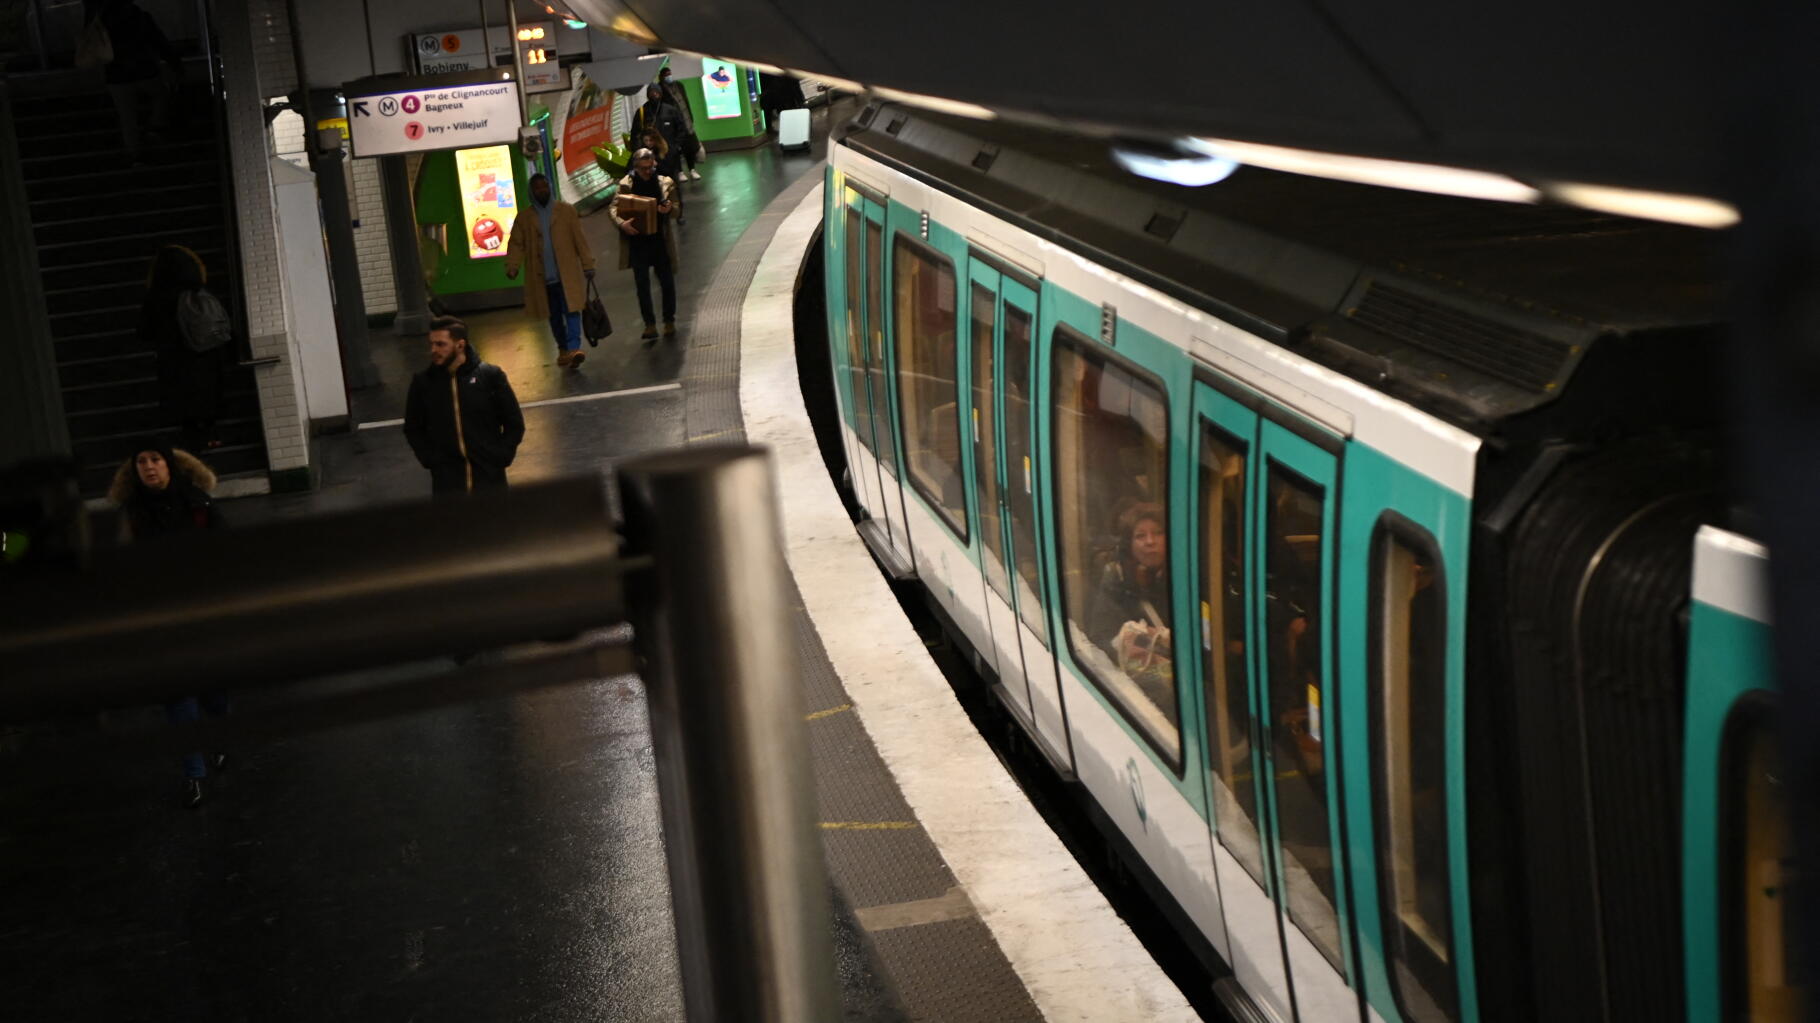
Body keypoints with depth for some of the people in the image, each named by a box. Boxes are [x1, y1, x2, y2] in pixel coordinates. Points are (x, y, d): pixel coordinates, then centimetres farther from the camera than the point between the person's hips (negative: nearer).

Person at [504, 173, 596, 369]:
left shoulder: (566, 211, 2)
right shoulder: (524, 218, 7)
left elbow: (580, 239, 0)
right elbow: (517, 244, 3)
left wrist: (588, 265, -5)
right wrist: (512, 266, -12)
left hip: (567, 274, -2)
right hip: (542, 277, 2)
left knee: (571, 310, -13)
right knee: (554, 315, 10)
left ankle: (573, 348, -20)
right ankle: (563, 349, 23)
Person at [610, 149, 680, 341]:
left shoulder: (665, 183, 3)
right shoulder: (626, 185, 0)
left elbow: (676, 207, 4)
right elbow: (612, 207, -5)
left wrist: (669, 209, -21)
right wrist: (621, 223, -25)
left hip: (660, 240, 1)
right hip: (637, 241, -1)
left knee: (667, 282, 6)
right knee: (642, 284, 1)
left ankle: (669, 321, 21)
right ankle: (650, 324, 8)